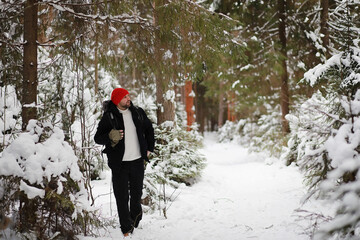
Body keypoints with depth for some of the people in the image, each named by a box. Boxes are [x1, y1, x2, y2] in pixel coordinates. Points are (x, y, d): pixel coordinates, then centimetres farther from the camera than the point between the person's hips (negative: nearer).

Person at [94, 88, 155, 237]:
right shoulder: (109, 117, -7)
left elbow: (149, 129, 23)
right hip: (119, 164, -3)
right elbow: (97, 138, -6)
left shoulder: (138, 113, 5)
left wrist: (149, 148, 18)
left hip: (137, 161, 4)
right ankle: (126, 229, 8)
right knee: (122, 197, -2)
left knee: (137, 193, 12)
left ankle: (135, 222, 35)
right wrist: (110, 137, -26)